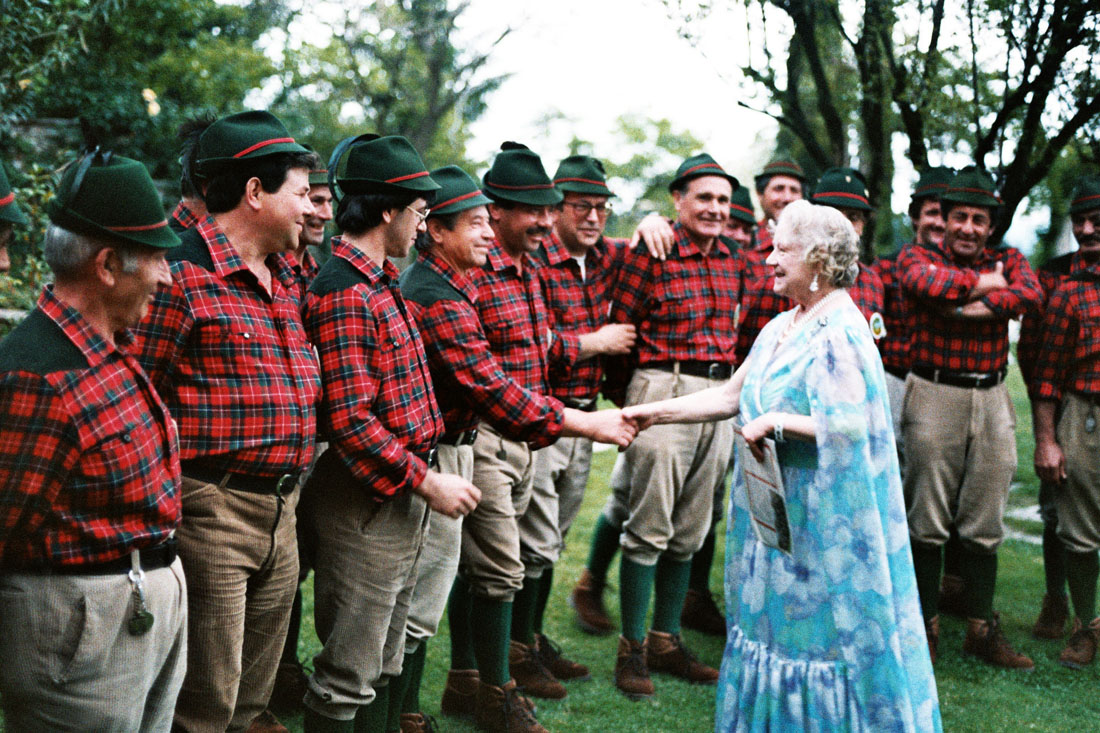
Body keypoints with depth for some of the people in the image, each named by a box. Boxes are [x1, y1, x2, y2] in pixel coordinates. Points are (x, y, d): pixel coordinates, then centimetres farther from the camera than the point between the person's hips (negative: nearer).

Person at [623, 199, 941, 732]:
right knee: (776, 622, 15)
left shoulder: (839, 334, -17)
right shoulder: (781, 327, 12)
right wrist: (655, 413, 10)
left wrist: (776, 421, -21)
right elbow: (731, 396, 15)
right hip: (777, 510, 9)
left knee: (820, 626, 0)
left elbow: (851, 424, -25)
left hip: (821, 515, -9)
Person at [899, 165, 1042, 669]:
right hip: (934, 396, -3)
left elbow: (1030, 293, -12)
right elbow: (926, 282, -22)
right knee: (927, 521, 1)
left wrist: (970, 308, -20)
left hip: (992, 399, 3)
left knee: (984, 523, 7)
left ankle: (981, 629, 17)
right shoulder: (917, 257, 3)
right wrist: (982, 284, -9)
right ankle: (926, 625, 13)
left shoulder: (1007, 261, 11)